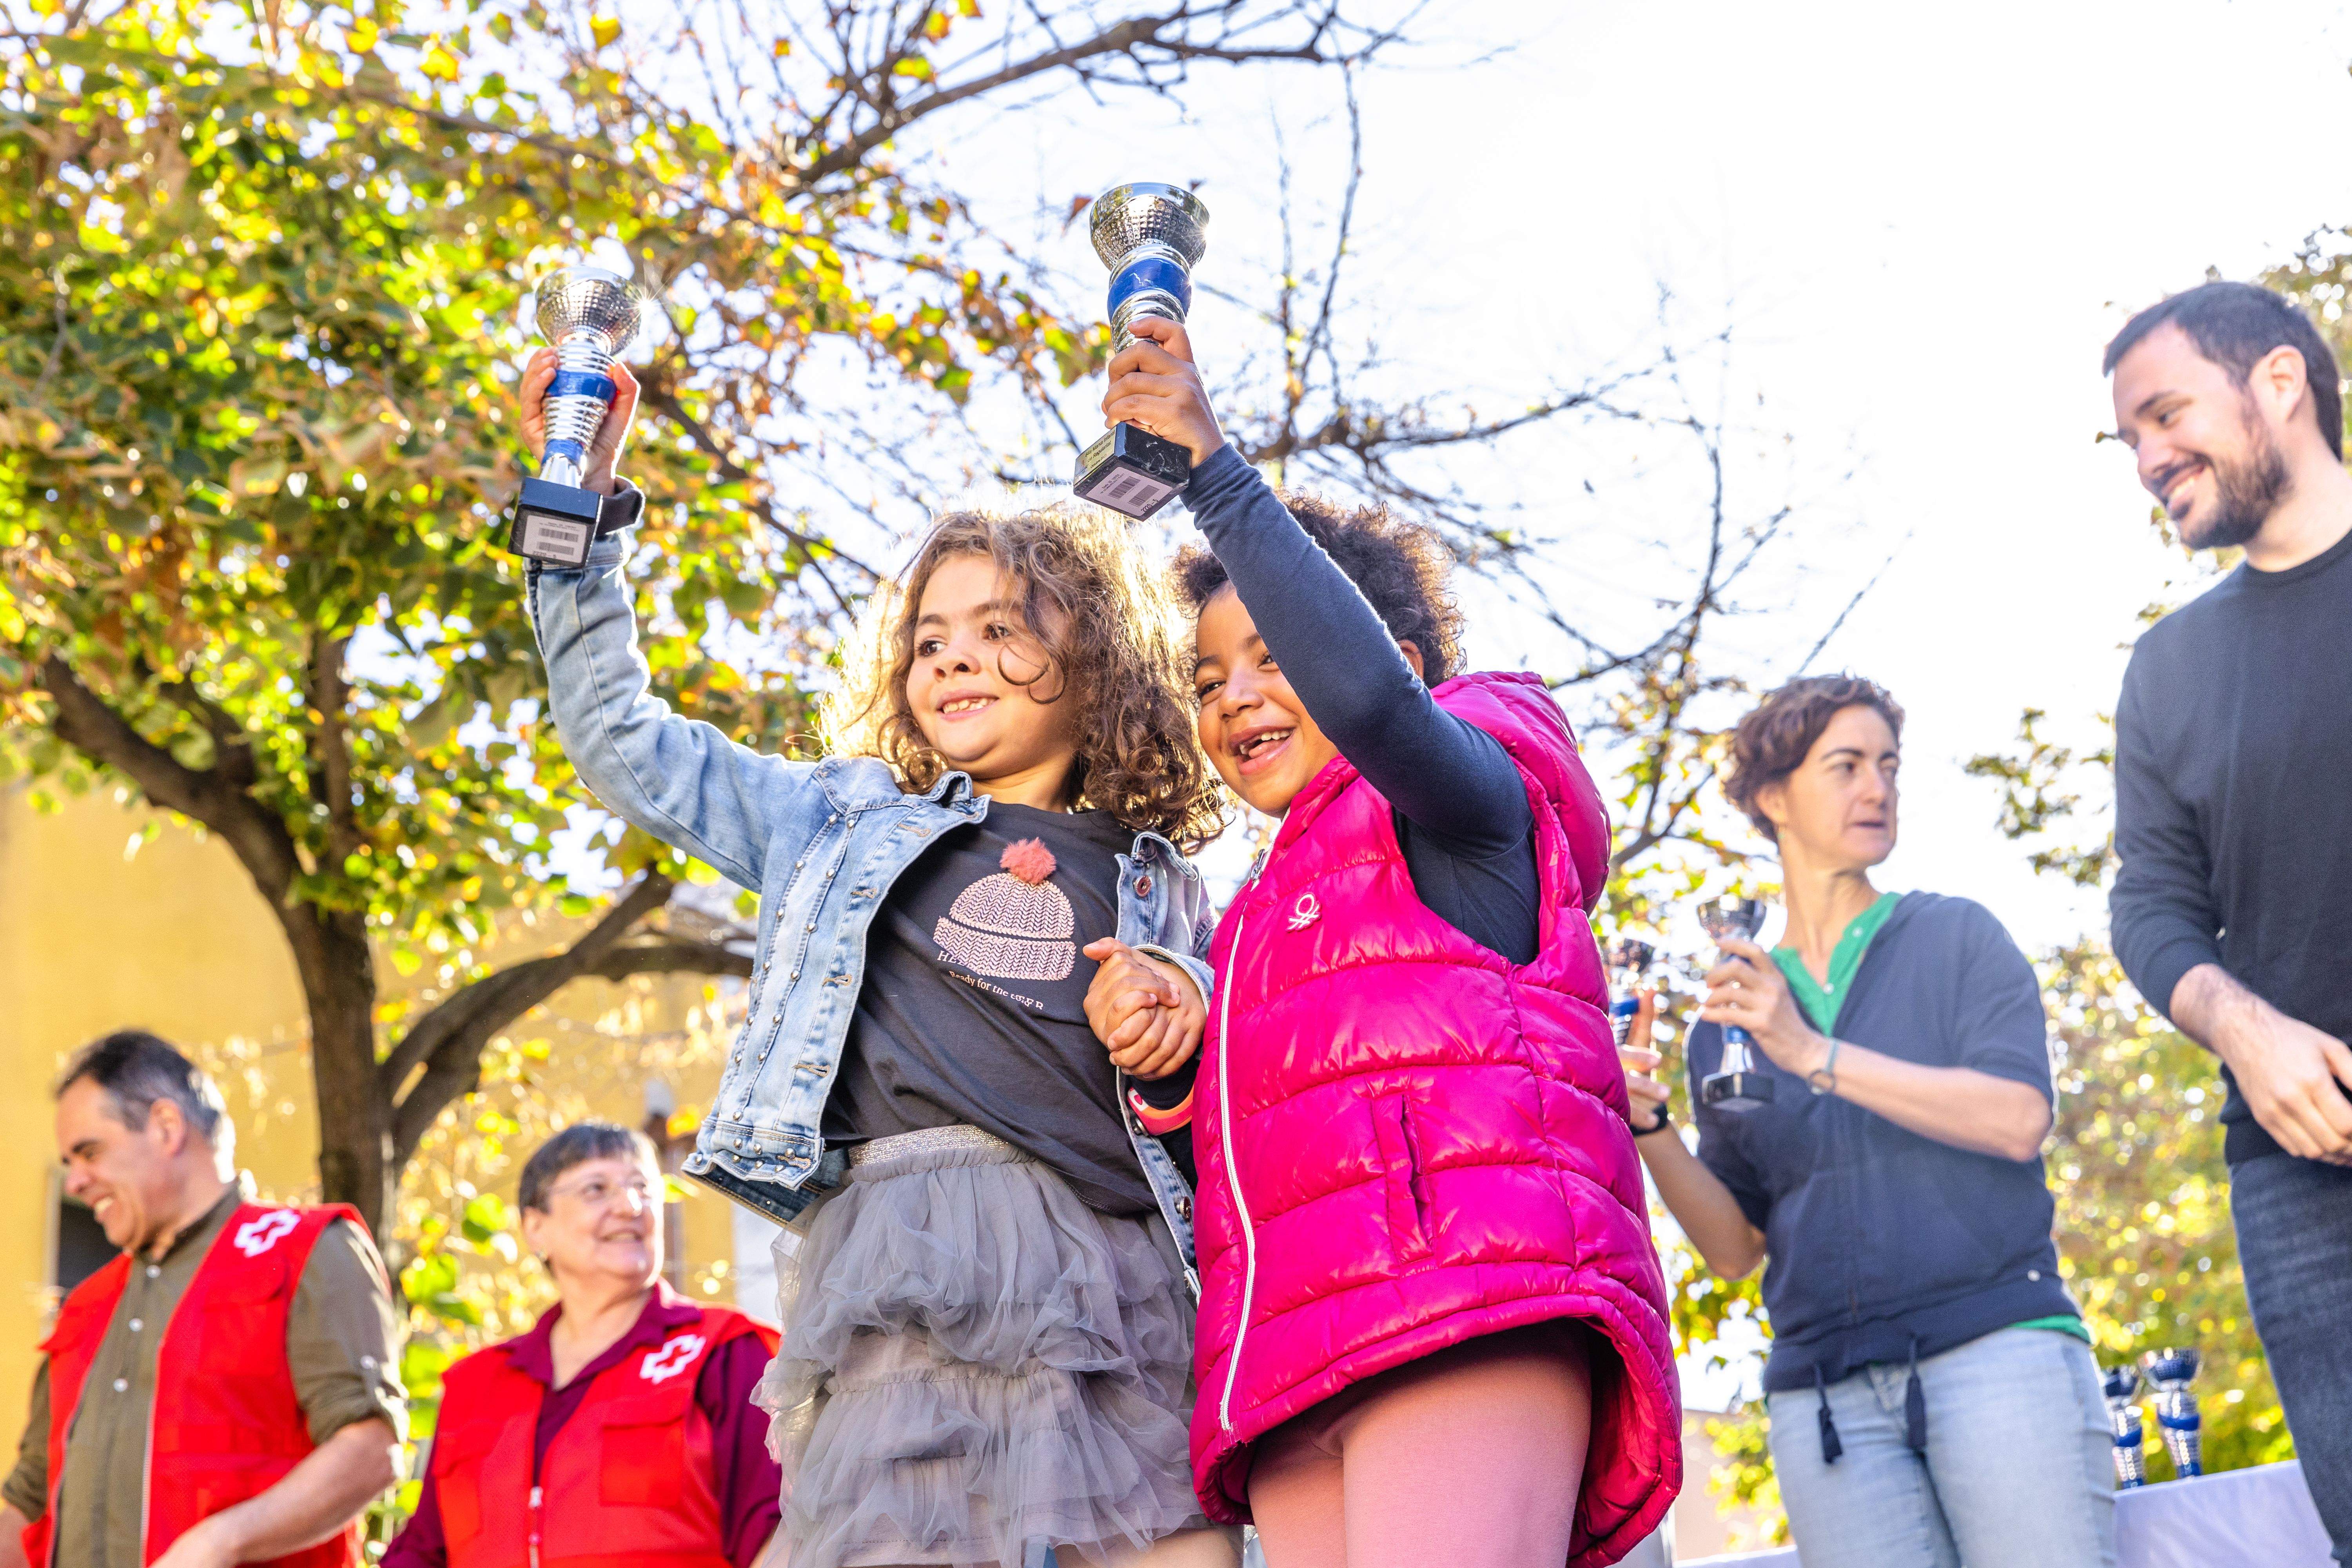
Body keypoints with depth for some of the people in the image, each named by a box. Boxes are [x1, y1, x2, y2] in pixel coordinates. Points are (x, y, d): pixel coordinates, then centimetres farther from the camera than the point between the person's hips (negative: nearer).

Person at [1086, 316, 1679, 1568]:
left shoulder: (1461, 806, 14)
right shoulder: (1271, 905, 36)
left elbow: (1368, 693, -11)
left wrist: (1213, 465, -5)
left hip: (1464, 1313, -7)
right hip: (1297, 1357, 8)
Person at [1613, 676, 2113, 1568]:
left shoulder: (1956, 939, 11)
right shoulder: (1724, 1024, 16)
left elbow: (2019, 1120, -6)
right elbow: (1735, 1248, 12)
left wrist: (1813, 1055, -11)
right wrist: (1648, 1127, -5)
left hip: (1995, 1348, -2)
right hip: (1824, 1388, 2)